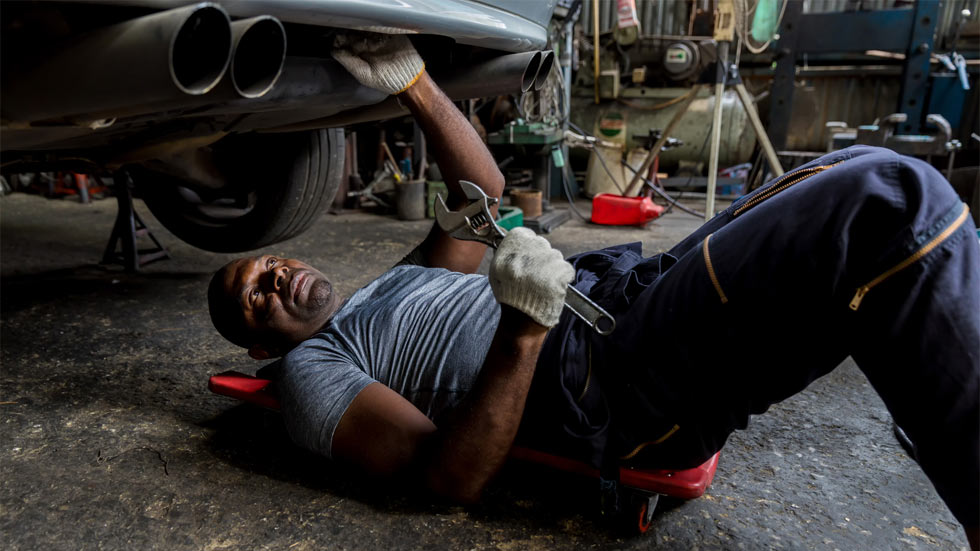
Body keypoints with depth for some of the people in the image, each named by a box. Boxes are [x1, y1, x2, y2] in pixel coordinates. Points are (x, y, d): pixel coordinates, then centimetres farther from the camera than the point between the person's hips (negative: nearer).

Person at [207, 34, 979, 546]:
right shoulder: (311, 370, 3)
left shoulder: (397, 281, 27)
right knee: (890, 202, -20)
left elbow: (483, 193, 24)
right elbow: (454, 475, -12)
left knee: (864, 179, 0)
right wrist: (522, 329, -24)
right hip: (611, 387, -9)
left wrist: (414, 85, 15)